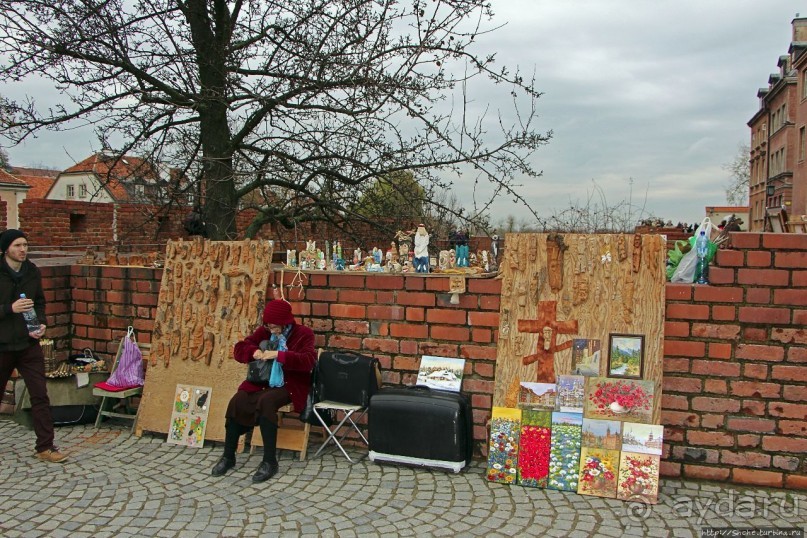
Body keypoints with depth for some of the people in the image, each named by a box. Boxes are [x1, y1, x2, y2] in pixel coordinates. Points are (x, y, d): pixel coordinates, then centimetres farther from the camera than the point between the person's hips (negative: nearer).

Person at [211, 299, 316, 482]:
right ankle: (228, 456, -7)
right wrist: (254, 352, -17)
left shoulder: (303, 334, -6)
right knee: (236, 402, -22)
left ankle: (270, 461, -27)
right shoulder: (264, 331, 7)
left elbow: (309, 360, -21)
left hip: (288, 385, -5)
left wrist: (278, 355, -28)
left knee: (265, 401, -35)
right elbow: (239, 350, 7)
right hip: (262, 381, 5)